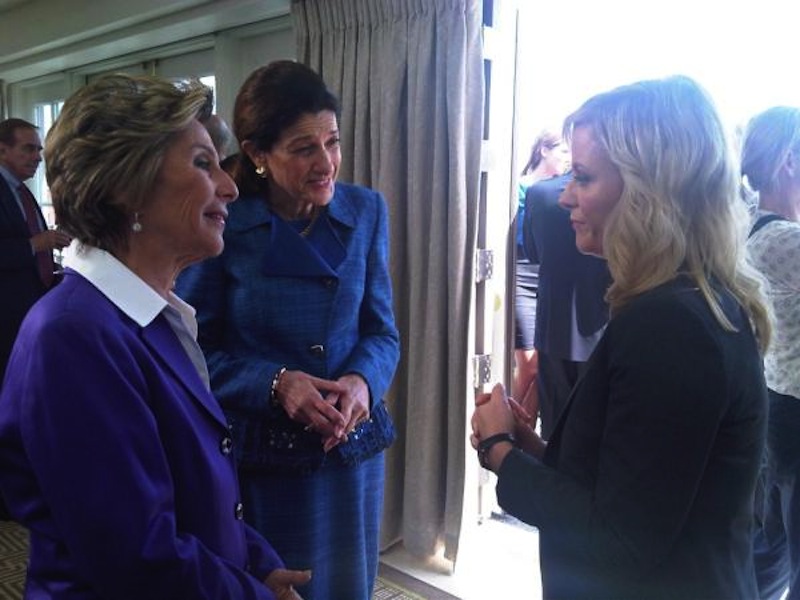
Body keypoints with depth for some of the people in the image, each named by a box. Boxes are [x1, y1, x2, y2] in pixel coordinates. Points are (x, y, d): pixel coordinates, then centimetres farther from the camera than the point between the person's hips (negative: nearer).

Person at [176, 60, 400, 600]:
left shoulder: (366, 211, -3)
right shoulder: (222, 224, -12)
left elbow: (381, 330, 1)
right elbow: (198, 348, -7)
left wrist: (362, 380, -19)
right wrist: (276, 383, -22)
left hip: (352, 445, 3)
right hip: (259, 454, -2)